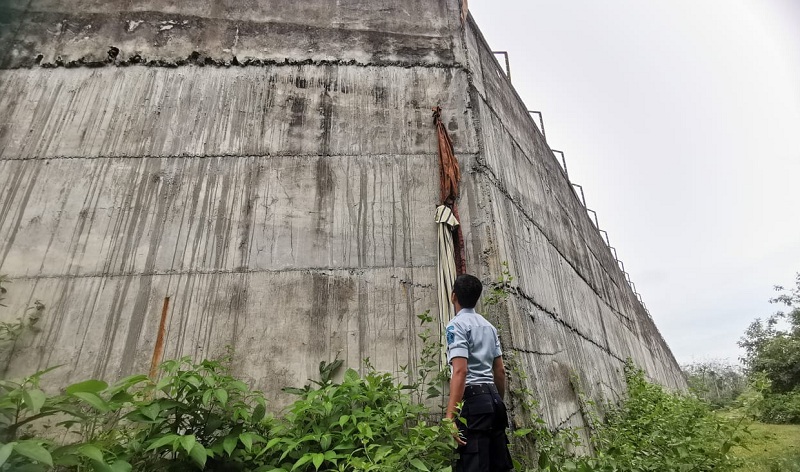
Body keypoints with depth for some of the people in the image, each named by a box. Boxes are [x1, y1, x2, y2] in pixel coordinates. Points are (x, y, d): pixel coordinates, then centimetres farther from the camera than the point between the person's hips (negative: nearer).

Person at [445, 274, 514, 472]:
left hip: (473, 399, -9)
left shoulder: (456, 325, -8)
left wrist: (450, 416, -22)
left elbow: (460, 371, -19)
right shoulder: (489, 326, 17)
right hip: (492, 397, 9)